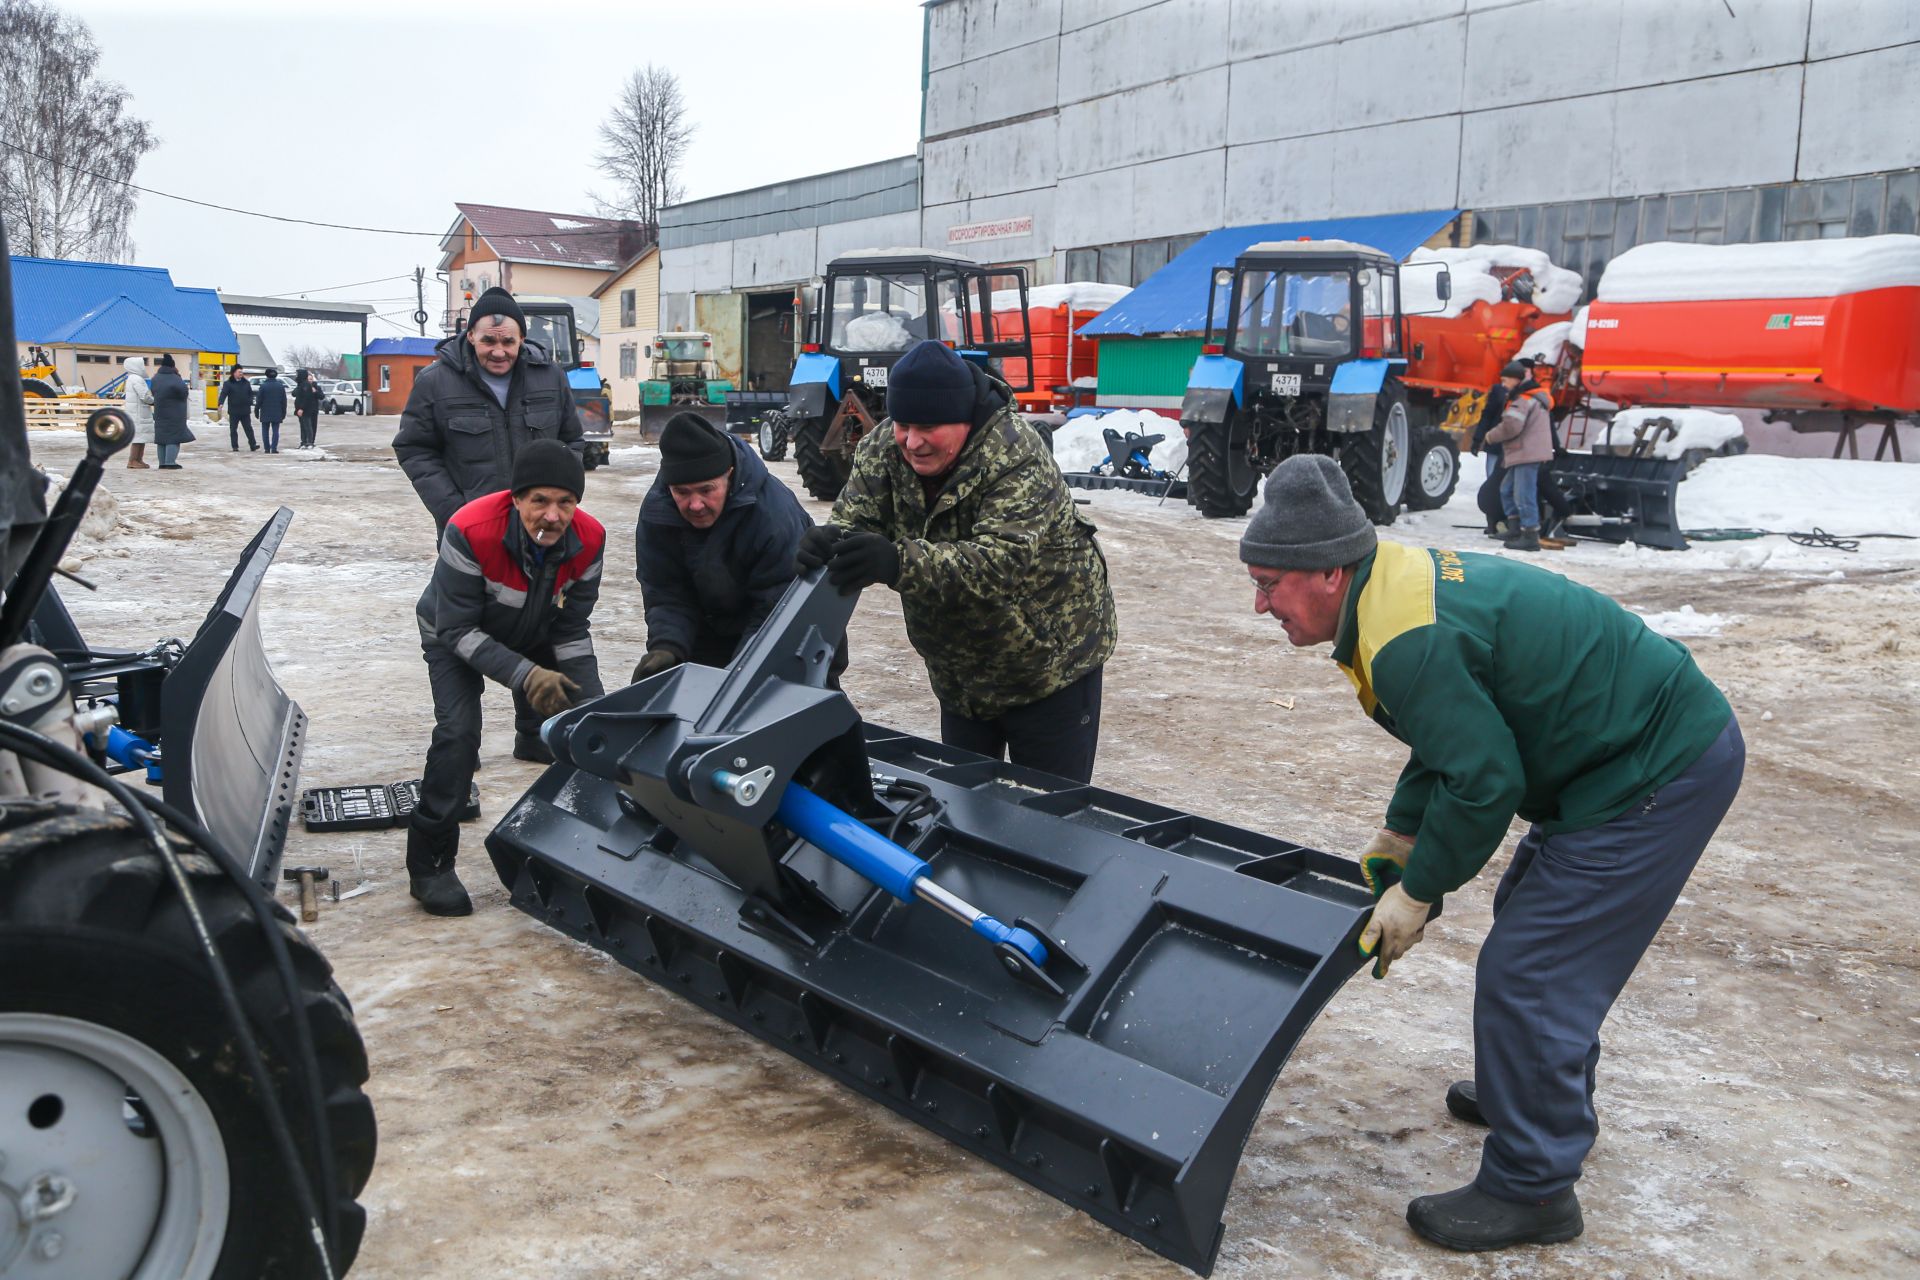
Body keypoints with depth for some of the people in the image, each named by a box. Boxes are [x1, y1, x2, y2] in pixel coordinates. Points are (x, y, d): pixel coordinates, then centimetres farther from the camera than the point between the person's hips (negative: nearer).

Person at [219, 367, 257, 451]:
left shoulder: (246, 383, 10)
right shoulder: (228, 383, -3)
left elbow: (251, 393, 15)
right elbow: (223, 393, -14)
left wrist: (250, 403, 0)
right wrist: (221, 403, -30)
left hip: (245, 410, 2)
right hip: (234, 411, -2)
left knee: (248, 428, 1)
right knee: (233, 429, 3)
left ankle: (253, 446, 1)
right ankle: (235, 447, 8)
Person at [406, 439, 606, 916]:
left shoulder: (589, 540, -25)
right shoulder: (470, 531, -38)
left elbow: (571, 630, -13)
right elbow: (458, 630, -32)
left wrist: (586, 701, -23)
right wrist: (525, 675, -43)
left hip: (536, 635, 5)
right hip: (455, 633, -4)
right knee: (459, 730, -24)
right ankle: (429, 866, -14)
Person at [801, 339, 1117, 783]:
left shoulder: (1018, 459, -29)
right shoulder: (882, 448, -9)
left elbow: (1001, 561, -42)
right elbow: (854, 519, -15)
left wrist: (900, 563, -57)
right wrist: (828, 541, -41)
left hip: (1049, 662, -6)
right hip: (958, 672, 6)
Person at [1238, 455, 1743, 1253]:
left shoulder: (1410, 644, -27)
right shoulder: (1400, 582, 7)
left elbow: (1484, 779, -25)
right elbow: (1450, 737, 16)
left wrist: (1419, 889, -13)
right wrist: (1402, 834, 13)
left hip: (1661, 775, -11)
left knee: (1526, 971, -7)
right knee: (1532, 922, 25)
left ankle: (1531, 1188, 7)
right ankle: (1547, 1095, 44)